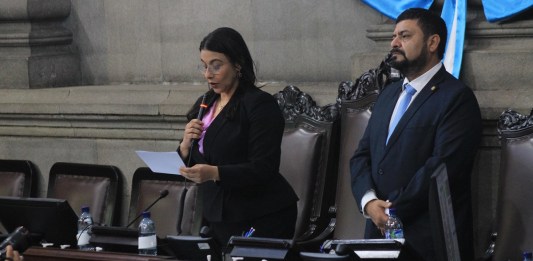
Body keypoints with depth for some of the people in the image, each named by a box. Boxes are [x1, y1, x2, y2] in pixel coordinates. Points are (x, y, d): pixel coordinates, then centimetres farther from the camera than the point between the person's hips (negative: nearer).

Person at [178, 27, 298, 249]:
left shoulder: (260, 104, -11)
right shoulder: (205, 104, 10)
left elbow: (264, 169, -19)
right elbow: (190, 165, 14)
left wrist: (215, 173, -31)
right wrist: (186, 145, -7)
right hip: (218, 218, 6)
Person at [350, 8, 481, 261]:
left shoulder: (457, 98, -10)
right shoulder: (388, 94, 15)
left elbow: (441, 167, -19)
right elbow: (362, 155, 10)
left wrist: (392, 209, -15)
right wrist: (369, 202, -9)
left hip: (430, 240, -7)